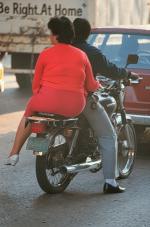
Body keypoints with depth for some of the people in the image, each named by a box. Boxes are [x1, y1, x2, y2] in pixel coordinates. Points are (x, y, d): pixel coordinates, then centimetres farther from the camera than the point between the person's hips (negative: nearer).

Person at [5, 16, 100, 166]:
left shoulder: (45, 54, 2)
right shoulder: (82, 55, 8)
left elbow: (35, 85, 7)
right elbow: (90, 86, 12)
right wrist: (99, 85, 35)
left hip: (48, 102, -1)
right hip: (74, 107, 1)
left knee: (28, 114, 29)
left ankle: (14, 153, 24)